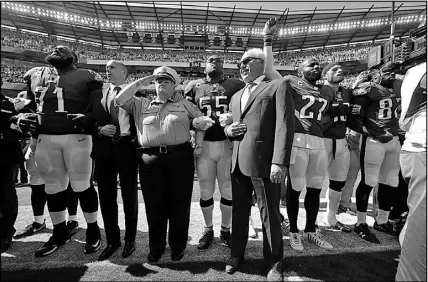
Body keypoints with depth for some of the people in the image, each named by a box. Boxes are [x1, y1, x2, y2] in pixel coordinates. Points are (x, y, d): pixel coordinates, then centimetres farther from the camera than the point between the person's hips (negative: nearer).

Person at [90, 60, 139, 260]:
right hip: (104, 147, 4)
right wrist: (99, 128, -9)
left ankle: (130, 239, 24)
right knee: (106, 195, 9)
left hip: (127, 147, -4)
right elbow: (91, 119, 11)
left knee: (129, 195, 6)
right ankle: (112, 240, 26)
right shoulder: (99, 92, 13)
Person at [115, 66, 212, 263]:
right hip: (150, 160, 1)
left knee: (179, 204, 6)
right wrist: (140, 82, 8)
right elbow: (120, 99, 9)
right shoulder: (142, 105, 18)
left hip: (180, 158, -1)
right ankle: (156, 247, 28)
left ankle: (177, 246, 25)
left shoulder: (184, 104, 13)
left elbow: (202, 121, 13)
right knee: (154, 205, 8)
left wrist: (199, 144, -4)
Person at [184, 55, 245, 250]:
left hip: (228, 144, -1)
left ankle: (225, 230, 29)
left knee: (228, 190, 9)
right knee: (206, 191, 11)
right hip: (203, 144, 1)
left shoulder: (236, 85, 4)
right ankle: (208, 230, 31)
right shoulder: (193, 86, 9)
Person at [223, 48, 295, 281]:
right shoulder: (236, 96, 23)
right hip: (238, 163, 6)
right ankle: (236, 254, 36)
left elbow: (284, 125, -10)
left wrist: (280, 161, -20)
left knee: (270, 214, 7)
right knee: (239, 212, 16)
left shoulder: (278, 86, 1)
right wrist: (228, 130, 2)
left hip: (264, 163, -6)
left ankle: (274, 261, 29)